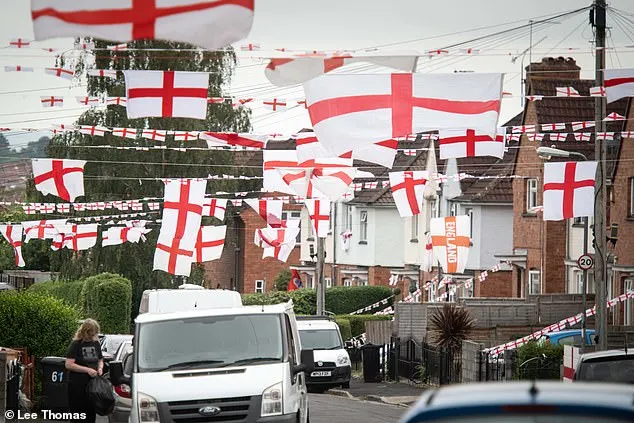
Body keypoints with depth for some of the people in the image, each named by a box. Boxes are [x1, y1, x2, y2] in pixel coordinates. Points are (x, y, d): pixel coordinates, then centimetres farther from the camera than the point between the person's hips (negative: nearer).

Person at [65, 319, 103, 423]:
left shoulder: (96, 344, 11)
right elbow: (69, 364, -14)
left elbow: (100, 360, 25)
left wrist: (100, 368, 2)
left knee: (91, 414, 9)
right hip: (77, 386, -6)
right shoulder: (76, 344, -8)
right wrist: (87, 370, -19)